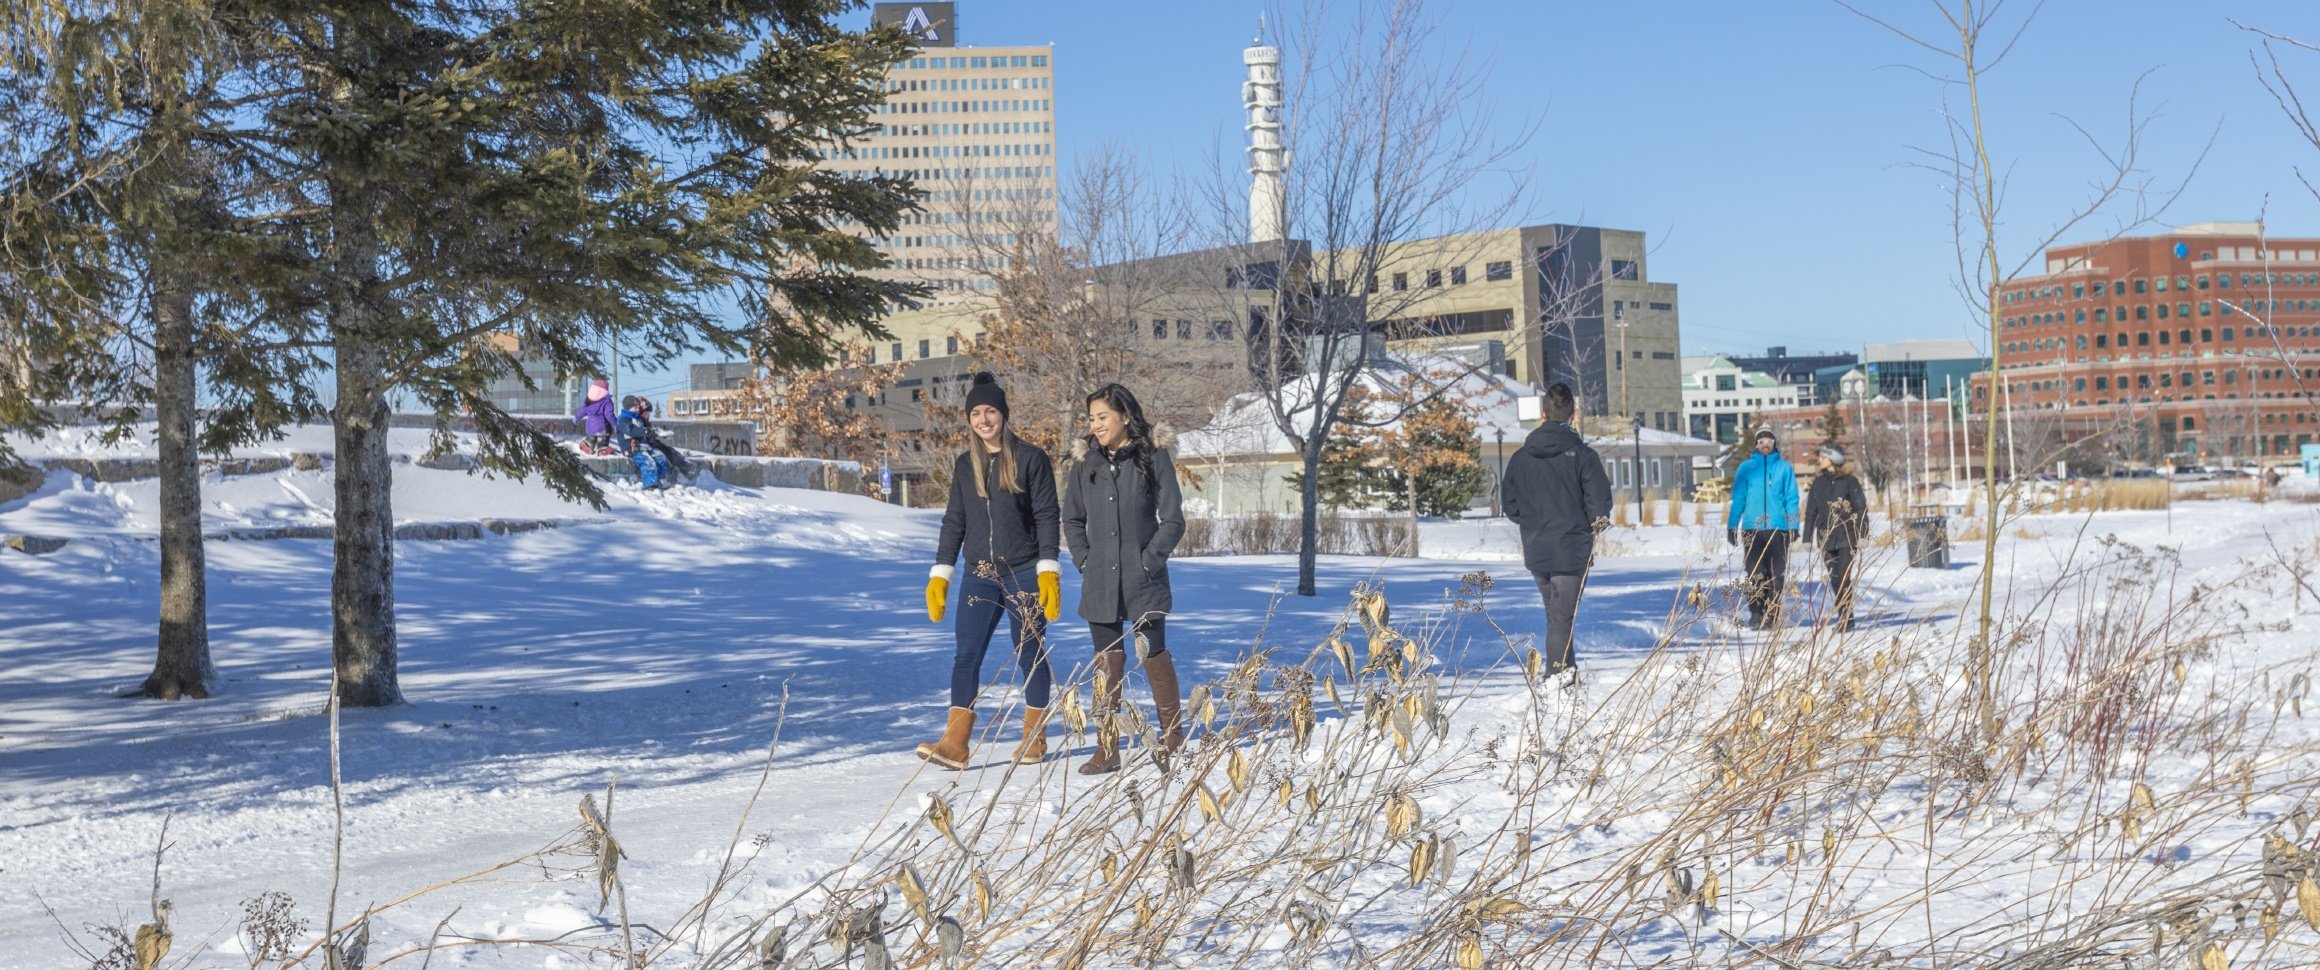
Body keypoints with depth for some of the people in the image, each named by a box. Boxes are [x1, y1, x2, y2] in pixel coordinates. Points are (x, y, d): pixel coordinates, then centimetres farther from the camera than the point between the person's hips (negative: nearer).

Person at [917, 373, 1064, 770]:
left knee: (1030, 653, 6)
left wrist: (1049, 570, -13)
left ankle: (1034, 737, 19)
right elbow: (954, 521, 13)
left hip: (1024, 574, -3)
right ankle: (955, 744, -12)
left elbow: (1046, 516, -6)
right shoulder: (965, 465, 9)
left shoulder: (1030, 458, -4)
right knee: (966, 654, -7)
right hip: (980, 576, 3)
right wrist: (940, 574, 7)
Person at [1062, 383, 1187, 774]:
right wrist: (1084, 561, 6)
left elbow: (1173, 520, -4)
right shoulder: (1087, 466, 8)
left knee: (1154, 656, 3)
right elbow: (1072, 519, 18)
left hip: (1144, 583, -3)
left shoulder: (1154, 460, -3)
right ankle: (1106, 750, 7)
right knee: (1107, 664, 4)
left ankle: (1173, 739, 19)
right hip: (1100, 586, 3)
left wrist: (1149, 560, -10)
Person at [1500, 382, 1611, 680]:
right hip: (1573, 549, -4)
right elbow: (1600, 501, -12)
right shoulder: (1582, 454, -9)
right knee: (1562, 619, -4)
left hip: (1535, 552, 4)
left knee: (1557, 615, 19)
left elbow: (1508, 503, 7)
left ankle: (1568, 675, 26)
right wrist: (1595, 524, 8)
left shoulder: (1520, 458, 2)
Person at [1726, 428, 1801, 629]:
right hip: (1752, 529, 0)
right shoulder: (1746, 468, 7)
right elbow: (1738, 498, 8)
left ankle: (1772, 615, 9)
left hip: (1778, 529, 0)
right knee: (1755, 573, -2)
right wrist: (1731, 525, 3)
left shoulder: (1784, 467, 6)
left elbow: (1791, 498, 5)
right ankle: (1756, 614, 2)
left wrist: (1793, 525, -4)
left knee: (1777, 574, 2)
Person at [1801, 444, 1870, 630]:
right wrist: (1807, 538, 10)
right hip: (1826, 538, 5)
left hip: (1846, 537, -5)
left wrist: (1862, 535, -9)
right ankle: (1843, 616, 13)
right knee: (1834, 580, 5)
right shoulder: (1818, 482, 11)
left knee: (1843, 577, -12)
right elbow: (1811, 512, 13)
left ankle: (1846, 617, -8)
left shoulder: (1849, 481, -2)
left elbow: (1861, 509, -3)